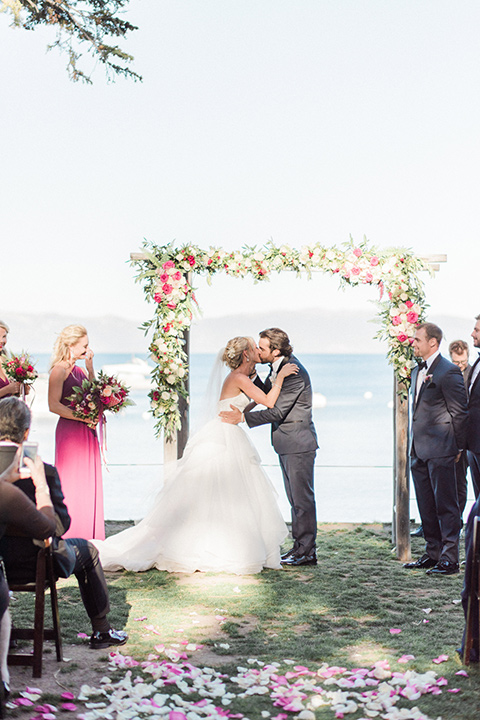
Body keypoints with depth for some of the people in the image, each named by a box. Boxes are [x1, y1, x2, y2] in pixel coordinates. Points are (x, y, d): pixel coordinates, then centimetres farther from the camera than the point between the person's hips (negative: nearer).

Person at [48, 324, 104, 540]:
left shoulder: (78, 370, 14)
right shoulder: (59, 370, -10)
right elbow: (54, 405, -16)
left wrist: (90, 368, 6)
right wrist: (83, 417, -17)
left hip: (86, 432, 8)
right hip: (70, 431, -8)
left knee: (87, 480, 9)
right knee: (71, 480, -3)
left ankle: (84, 531, 16)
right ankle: (67, 533, 5)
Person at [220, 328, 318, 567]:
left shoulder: (294, 373, -22)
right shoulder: (279, 367, 8)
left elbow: (277, 411, -23)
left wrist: (243, 418, -21)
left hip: (298, 443, -10)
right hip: (286, 444, 10)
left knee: (302, 497, -4)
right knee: (294, 498, 14)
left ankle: (307, 551, 3)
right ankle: (299, 547, 22)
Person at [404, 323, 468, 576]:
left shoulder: (449, 371, -12)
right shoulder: (417, 371, 15)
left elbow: (460, 412, -10)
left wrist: (458, 447, -7)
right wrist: (414, 445, 17)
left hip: (440, 450, -9)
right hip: (419, 450, 9)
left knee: (446, 505, -3)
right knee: (426, 507, 13)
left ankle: (449, 558, 2)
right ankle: (432, 553, 22)